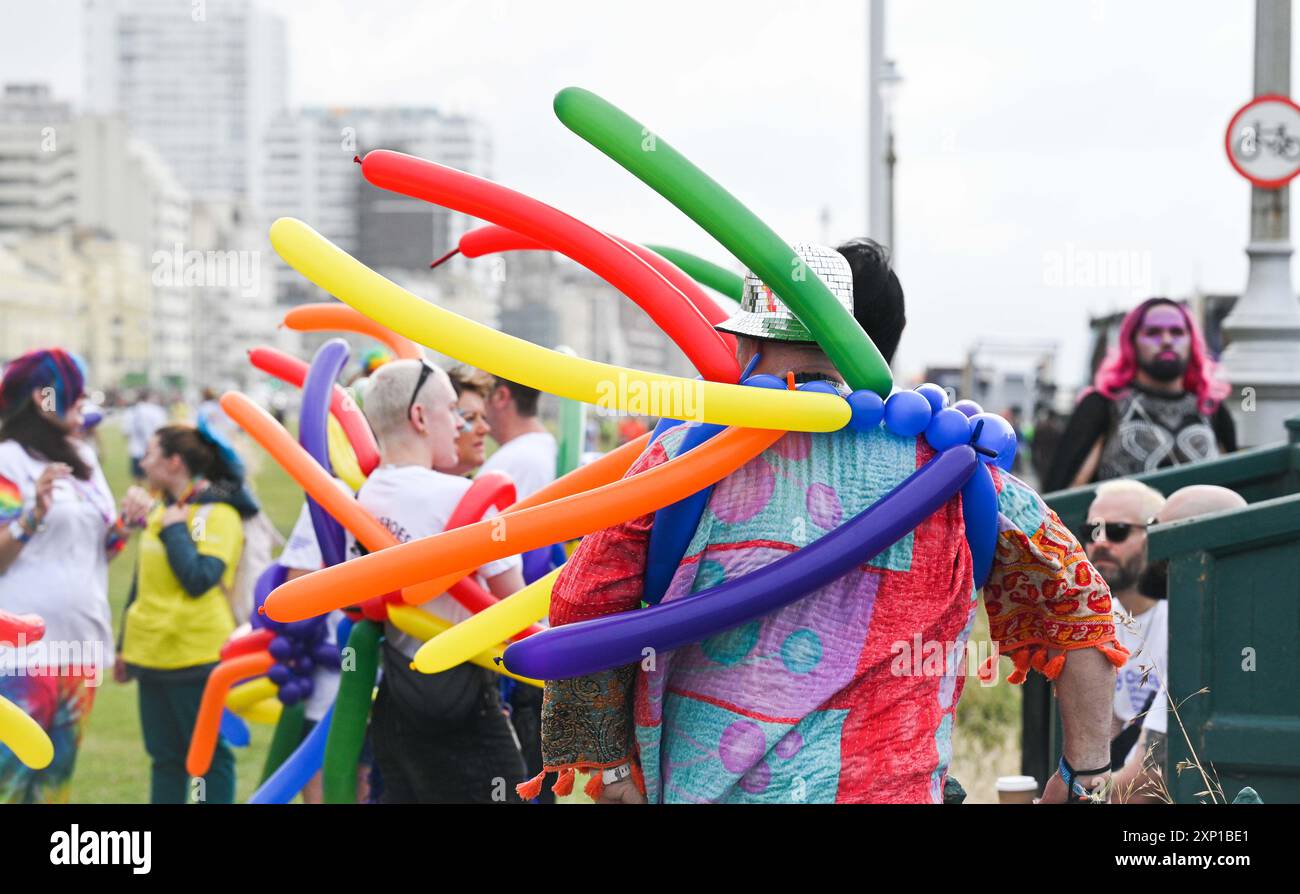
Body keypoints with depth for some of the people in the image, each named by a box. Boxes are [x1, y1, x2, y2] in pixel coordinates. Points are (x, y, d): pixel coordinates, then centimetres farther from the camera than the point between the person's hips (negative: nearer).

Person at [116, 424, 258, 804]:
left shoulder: (219, 514, -11)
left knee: (209, 755, 2)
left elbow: (198, 580, -24)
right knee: (164, 757, 10)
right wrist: (125, 645, 21)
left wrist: (173, 528, -18)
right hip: (154, 655, 7)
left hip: (197, 658, -7)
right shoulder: (159, 507, 11)